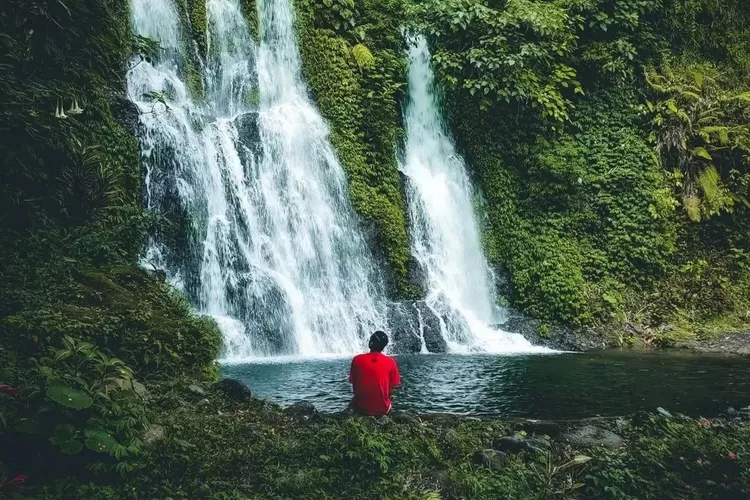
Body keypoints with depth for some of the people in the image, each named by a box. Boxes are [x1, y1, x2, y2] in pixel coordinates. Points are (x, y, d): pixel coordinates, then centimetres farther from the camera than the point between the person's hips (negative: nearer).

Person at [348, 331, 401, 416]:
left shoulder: (357, 359, -9)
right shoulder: (390, 362, -10)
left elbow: (354, 387, -1)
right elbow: (390, 391, -4)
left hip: (361, 407, 0)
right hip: (382, 409, 0)